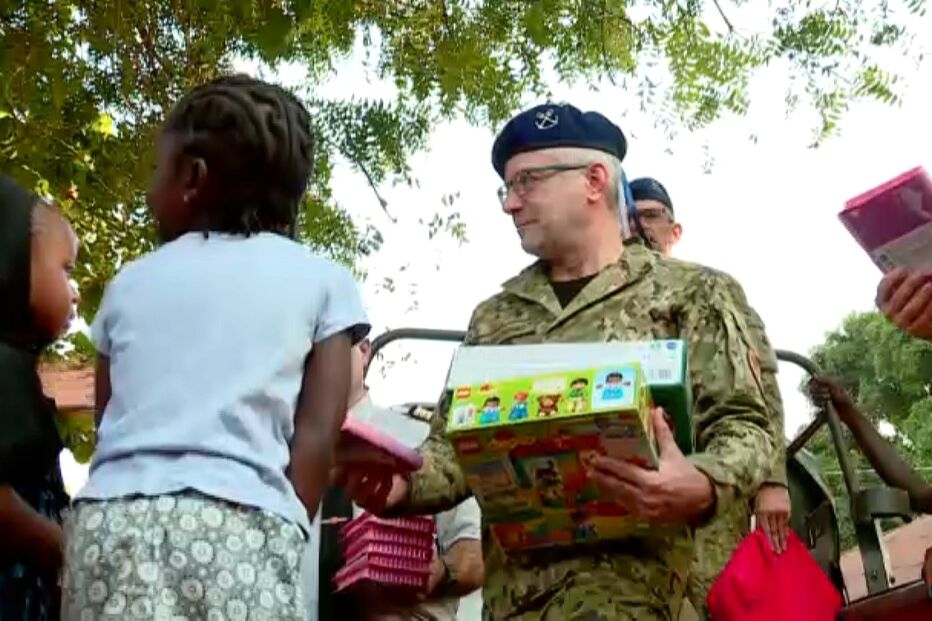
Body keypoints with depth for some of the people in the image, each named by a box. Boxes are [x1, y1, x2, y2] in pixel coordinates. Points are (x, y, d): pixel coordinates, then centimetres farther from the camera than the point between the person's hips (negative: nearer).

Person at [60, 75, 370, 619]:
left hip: (111, 520, 3)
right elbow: (316, 437, 4)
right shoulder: (322, 279, 13)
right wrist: (284, 536, 6)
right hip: (242, 525, -3)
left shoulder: (131, 282, 20)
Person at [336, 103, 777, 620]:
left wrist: (702, 487, -21)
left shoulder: (686, 291, 7)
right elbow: (456, 445, 18)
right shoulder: (494, 316, 19)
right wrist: (401, 486, -4)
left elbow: (742, 423, 1)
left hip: (624, 564, -4)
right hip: (511, 576, 5)